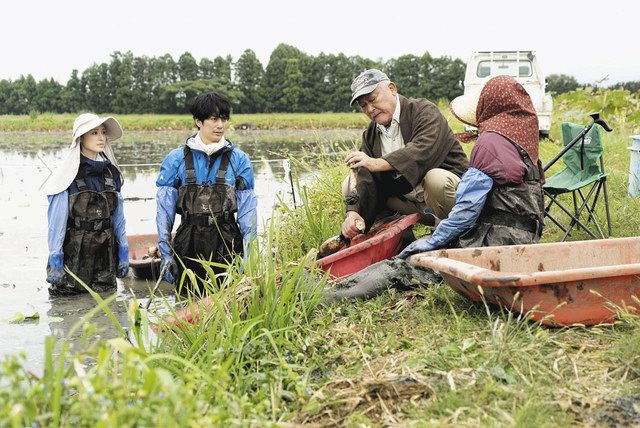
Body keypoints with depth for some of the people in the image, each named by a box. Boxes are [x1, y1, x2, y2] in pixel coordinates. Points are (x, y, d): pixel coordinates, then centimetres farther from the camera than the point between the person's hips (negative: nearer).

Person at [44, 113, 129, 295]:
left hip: (106, 251, 4)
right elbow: (57, 219, -8)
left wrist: (123, 251, 9)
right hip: (74, 252, -4)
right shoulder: (68, 174, -8)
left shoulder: (111, 172, 8)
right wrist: (55, 258, -12)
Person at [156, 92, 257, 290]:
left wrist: (249, 255, -4)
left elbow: (247, 209, 2)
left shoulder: (239, 160, 3)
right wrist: (166, 252, -5)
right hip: (188, 244, 0)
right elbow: (164, 207, 1)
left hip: (227, 243, 0)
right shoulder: (176, 159, 2)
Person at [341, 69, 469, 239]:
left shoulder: (424, 111, -10)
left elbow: (423, 150, -31)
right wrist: (353, 213, -23)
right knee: (349, 185, -1)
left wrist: (377, 163, -38)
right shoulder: (369, 136, 8)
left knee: (436, 179, -39)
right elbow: (363, 179, -4)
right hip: (406, 202, 6)